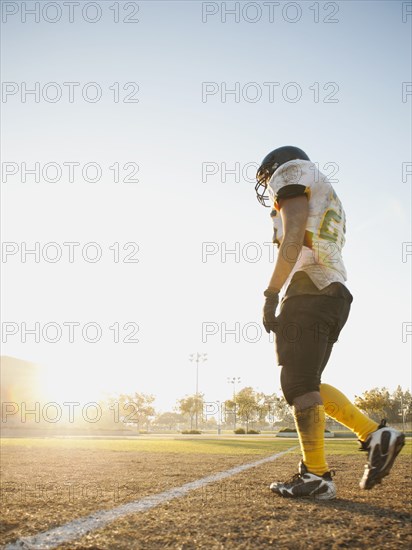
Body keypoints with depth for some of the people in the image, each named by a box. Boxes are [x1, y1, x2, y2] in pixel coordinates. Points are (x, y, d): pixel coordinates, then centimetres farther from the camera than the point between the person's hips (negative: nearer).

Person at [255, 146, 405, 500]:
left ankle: (316, 476, -7)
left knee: (300, 384, -9)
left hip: (308, 293, -9)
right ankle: (376, 435, 6)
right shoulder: (323, 206, 32)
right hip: (332, 295, 9)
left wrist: (271, 294, -14)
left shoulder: (292, 174, 6)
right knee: (306, 384, 11)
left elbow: (293, 239, -11)